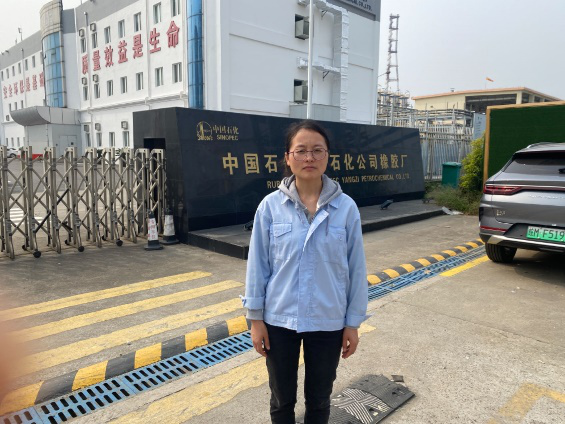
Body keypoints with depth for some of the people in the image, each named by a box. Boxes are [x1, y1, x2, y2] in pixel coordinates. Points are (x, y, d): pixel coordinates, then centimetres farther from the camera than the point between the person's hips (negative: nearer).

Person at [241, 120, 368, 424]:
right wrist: (256, 318, -1)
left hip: (328, 322, 0)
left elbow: (356, 268, -4)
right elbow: (258, 264, -4)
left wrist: (353, 322, 0)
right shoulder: (271, 205, -9)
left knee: (319, 399, 21)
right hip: (279, 320, 0)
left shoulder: (346, 207, -9)